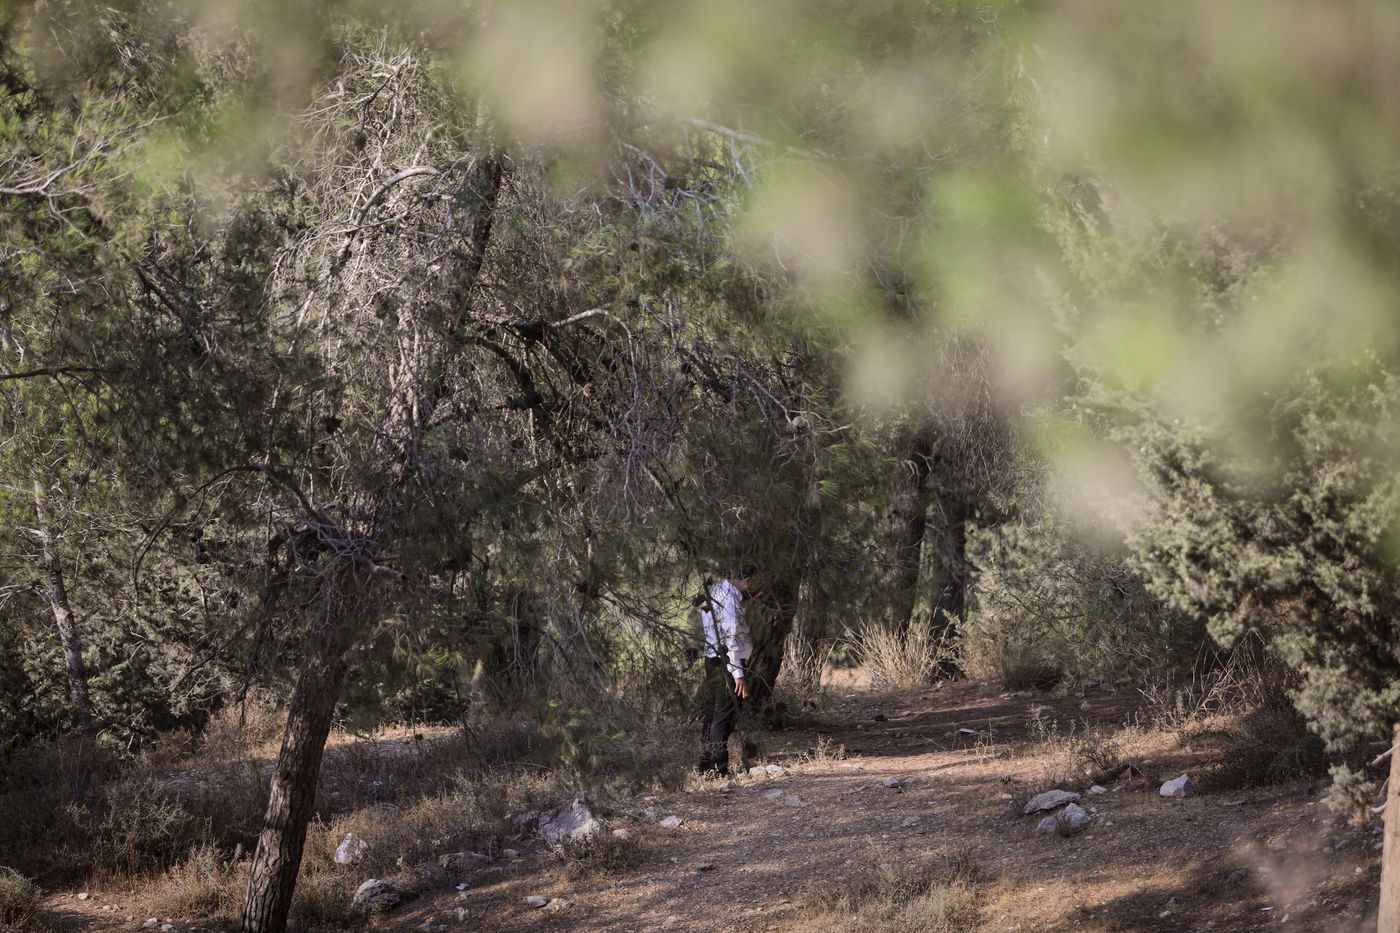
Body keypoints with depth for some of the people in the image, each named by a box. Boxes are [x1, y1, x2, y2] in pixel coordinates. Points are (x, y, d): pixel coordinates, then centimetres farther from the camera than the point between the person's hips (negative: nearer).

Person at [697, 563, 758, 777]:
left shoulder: (716, 591, 14)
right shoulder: (730, 600, -17)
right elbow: (732, 640, -20)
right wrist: (738, 674, -20)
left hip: (711, 662, 10)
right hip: (727, 665, -10)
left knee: (711, 714, 13)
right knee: (723, 717, -7)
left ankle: (705, 766, 17)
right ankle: (718, 769, -7)